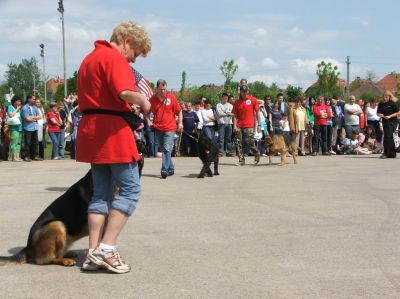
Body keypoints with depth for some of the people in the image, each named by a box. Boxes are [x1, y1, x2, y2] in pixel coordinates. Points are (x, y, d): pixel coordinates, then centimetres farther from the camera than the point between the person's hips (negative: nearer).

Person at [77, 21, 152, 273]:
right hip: (112, 130, -9)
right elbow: (126, 93, -26)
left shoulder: (90, 58, 21)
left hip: (91, 131, 10)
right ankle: (106, 249, -10)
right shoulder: (114, 58, -10)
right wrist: (144, 101, -6)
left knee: (102, 193, 10)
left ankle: (94, 253, 7)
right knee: (130, 189, -4)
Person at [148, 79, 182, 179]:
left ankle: (164, 170, -17)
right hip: (157, 128, 3)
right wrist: (148, 121, 1)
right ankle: (171, 168, 26)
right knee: (164, 149, 12)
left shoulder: (171, 97, -3)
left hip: (169, 128, -3)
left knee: (167, 149, -14)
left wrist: (180, 123, 1)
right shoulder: (152, 99, 2)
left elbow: (179, 111, 7)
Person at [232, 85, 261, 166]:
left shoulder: (253, 100, 2)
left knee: (249, 143, -8)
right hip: (239, 127, 3)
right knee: (239, 144, 0)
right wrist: (235, 126, -5)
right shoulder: (237, 102, 8)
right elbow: (235, 115, 8)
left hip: (249, 126, -3)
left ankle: (257, 154, 18)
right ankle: (241, 160, 8)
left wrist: (259, 124, -2)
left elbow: (257, 112, 3)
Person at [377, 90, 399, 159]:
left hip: (392, 121, -6)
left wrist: (390, 116, -19)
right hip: (385, 122, 6)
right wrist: (380, 115, -11)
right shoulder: (381, 104, 6)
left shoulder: (393, 104, -8)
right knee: (389, 137, 13)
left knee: (388, 136, -16)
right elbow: (378, 113, 12)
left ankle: (386, 153, -16)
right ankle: (393, 153, 23)